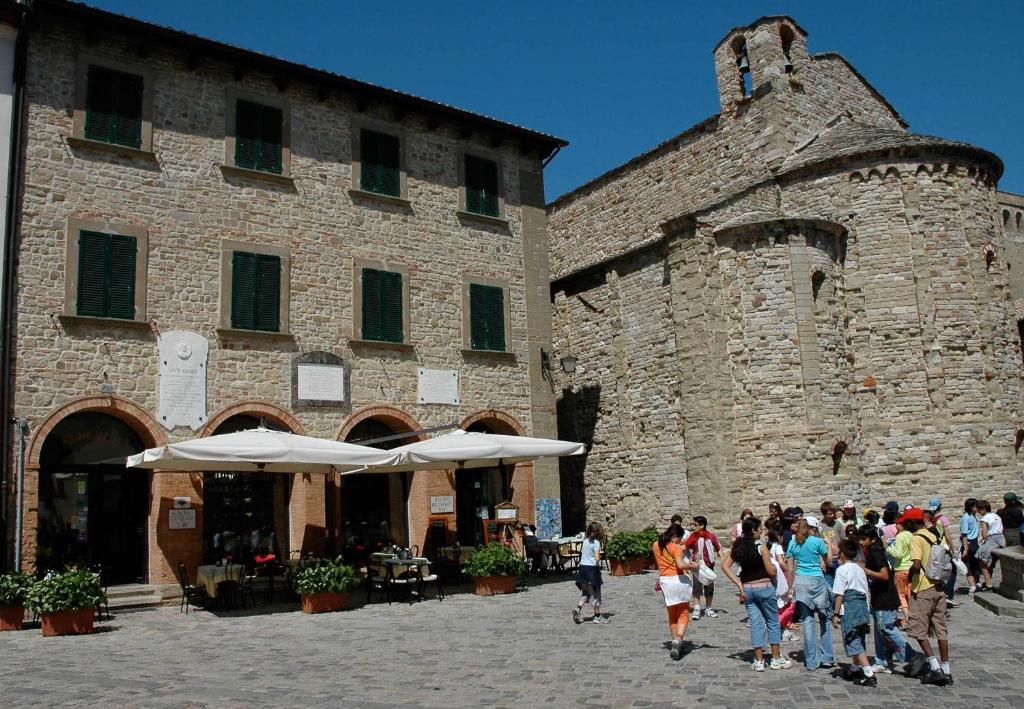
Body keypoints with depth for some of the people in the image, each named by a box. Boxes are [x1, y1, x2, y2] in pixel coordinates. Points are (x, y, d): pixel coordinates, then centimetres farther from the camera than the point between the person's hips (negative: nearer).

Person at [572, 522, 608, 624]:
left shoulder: (585, 541, 8)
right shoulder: (596, 543, -12)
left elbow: (581, 554, 9)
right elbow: (597, 558, -20)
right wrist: (598, 564, -1)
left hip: (582, 568, 6)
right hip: (592, 569, -6)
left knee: (585, 592, 16)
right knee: (595, 593, 7)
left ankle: (578, 608, -5)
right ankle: (597, 616, 14)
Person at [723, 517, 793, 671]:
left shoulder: (738, 546, 2)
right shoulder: (761, 547, -13)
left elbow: (725, 566, -1)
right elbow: (771, 571, -13)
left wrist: (738, 583, -1)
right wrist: (774, 567, 10)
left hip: (747, 588, 5)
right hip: (764, 587, -4)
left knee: (756, 623, 10)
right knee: (773, 622, 11)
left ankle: (759, 661, 12)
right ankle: (776, 659, 19)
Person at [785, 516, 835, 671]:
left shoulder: (793, 543, 5)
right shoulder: (817, 541, -5)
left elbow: (790, 568, 5)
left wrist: (790, 587, 11)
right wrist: (828, 546, 23)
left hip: (800, 582, 3)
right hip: (816, 581, -3)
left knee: (807, 620, 6)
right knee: (824, 619, 11)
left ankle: (812, 661, 9)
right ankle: (826, 658, 12)